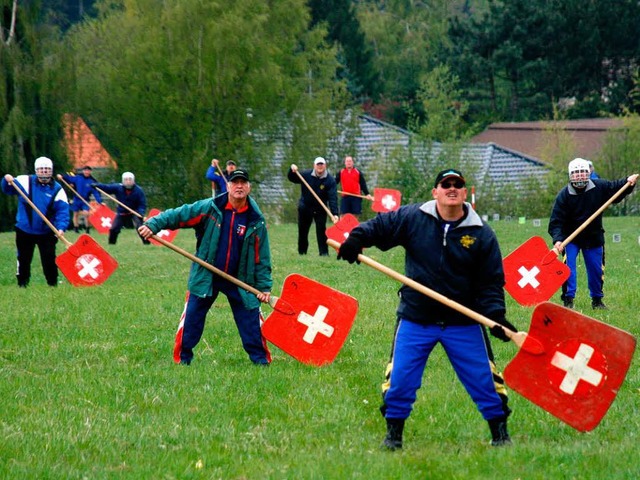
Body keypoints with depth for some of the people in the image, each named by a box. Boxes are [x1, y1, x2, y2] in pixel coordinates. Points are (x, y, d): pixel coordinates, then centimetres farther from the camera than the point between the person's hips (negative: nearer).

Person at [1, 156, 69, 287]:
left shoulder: (57, 189, -8)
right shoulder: (25, 181, -5)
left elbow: (63, 211, -16)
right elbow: (8, 189, 1)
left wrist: (61, 227, -31)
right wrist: (7, 181, -23)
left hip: (47, 232, -1)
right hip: (25, 230, 1)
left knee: (49, 260, -1)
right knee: (23, 259, 11)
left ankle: (53, 284, 13)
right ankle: (22, 284, 23)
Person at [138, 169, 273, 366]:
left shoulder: (256, 220, -3)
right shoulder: (209, 208, -7)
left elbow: (262, 255, 1)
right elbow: (178, 215, -9)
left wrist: (264, 286, -2)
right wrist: (153, 224, -24)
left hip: (240, 281, 0)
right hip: (206, 276, 0)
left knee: (250, 319, -1)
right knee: (192, 316, 0)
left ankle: (260, 358, 10)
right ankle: (183, 357, 11)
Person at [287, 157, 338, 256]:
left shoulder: (330, 180, -17)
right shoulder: (306, 174, -9)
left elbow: (333, 198, -24)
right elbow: (292, 178, 6)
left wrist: (334, 214, -35)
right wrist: (292, 170, -17)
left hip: (320, 209, -2)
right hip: (305, 207, 2)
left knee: (321, 229, -12)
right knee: (302, 230, 11)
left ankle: (323, 252, -7)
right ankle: (302, 251, 26)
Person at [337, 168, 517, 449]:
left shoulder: (481, 235, -4)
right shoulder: (411, 218, -3)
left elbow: (491, 282, -3)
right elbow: (378, 227, 8)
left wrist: (496, 315, -16)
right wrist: (356, 239, -12)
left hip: (463, 323, 0)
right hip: (415, 320, 1)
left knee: (482, 378, 3)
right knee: (401, 379, 2)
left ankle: (499, 432, 19)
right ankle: (394, 432, 19)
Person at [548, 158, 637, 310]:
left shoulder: (599, 187, -10)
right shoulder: (564, 195, -17)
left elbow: (615, 188, 9)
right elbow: (556, 221, -19)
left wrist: (628, 182, -10)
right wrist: (557, 240, -33)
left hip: (594, 236, 3)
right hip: (571, 237, -3)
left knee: (596, 268, 9)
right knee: (568, 266, -16)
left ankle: (597, 300, 26)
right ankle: (568, 300, -9)